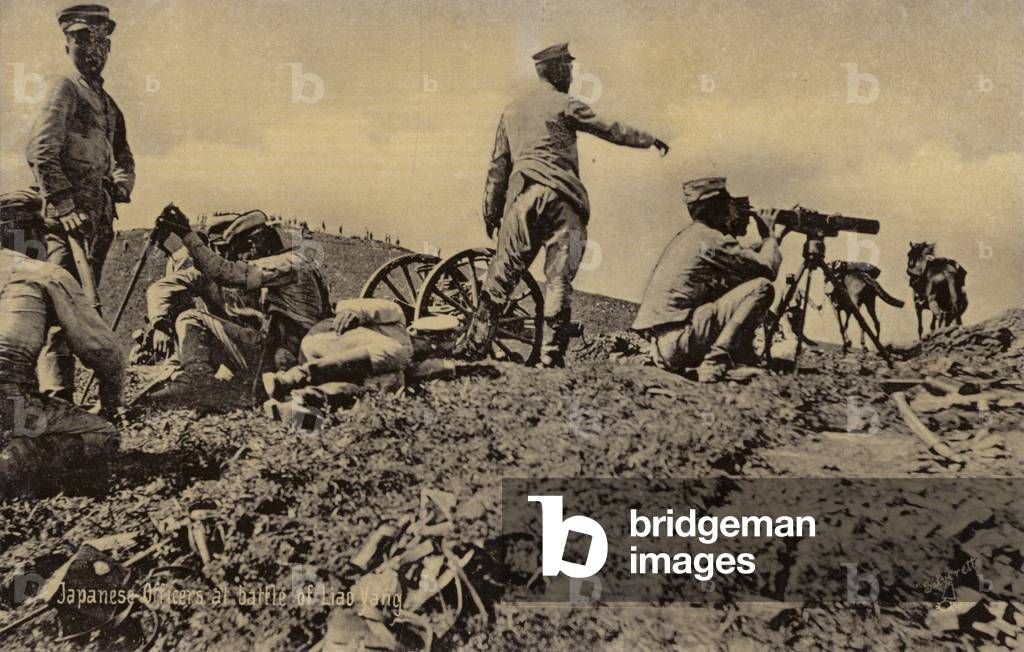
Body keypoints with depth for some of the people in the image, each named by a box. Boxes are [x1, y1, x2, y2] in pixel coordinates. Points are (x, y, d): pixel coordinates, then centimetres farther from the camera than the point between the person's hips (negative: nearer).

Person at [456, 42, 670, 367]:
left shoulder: (512, 110, 19)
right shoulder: (565, 105, 3)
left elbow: (498, 165, 18)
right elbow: (611, 130, 7)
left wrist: (491, 211, 21)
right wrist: (651, 140, 22)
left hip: (521, 196, 5)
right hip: (559, 197, -5)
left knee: (502, 272, 6)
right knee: (559, 276, -2)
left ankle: (475, 343, 2)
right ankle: (552, 353, -3)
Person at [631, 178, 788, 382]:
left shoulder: (687, 235, 19)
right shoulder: (709, 238, -9)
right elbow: (767, 269, -8)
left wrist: (769, 241, 25)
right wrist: (769, 235, 9)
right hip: (677, 340, -10)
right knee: (761, 287, -10)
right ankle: (715, 362, -13)